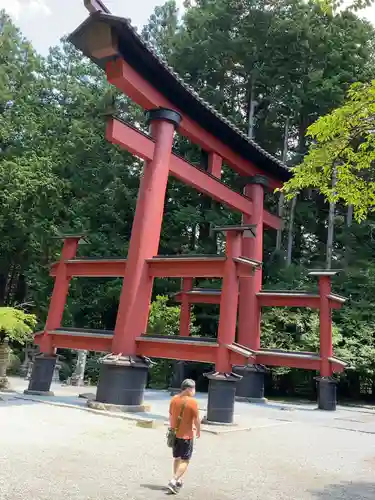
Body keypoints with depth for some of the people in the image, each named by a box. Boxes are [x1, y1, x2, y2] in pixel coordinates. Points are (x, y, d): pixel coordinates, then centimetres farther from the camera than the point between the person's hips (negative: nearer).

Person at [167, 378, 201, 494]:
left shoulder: (174, 399, 0)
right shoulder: (192, 402, -18)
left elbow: (171, 416, 8)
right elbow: (196, 420, -13)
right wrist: (198, 431, 4)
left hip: (175, 434, 6)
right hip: (186, 435, -6)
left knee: (177, 458, 20)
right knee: (185, 461, 4)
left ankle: (178, 480, 30)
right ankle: (173, 481, -6)